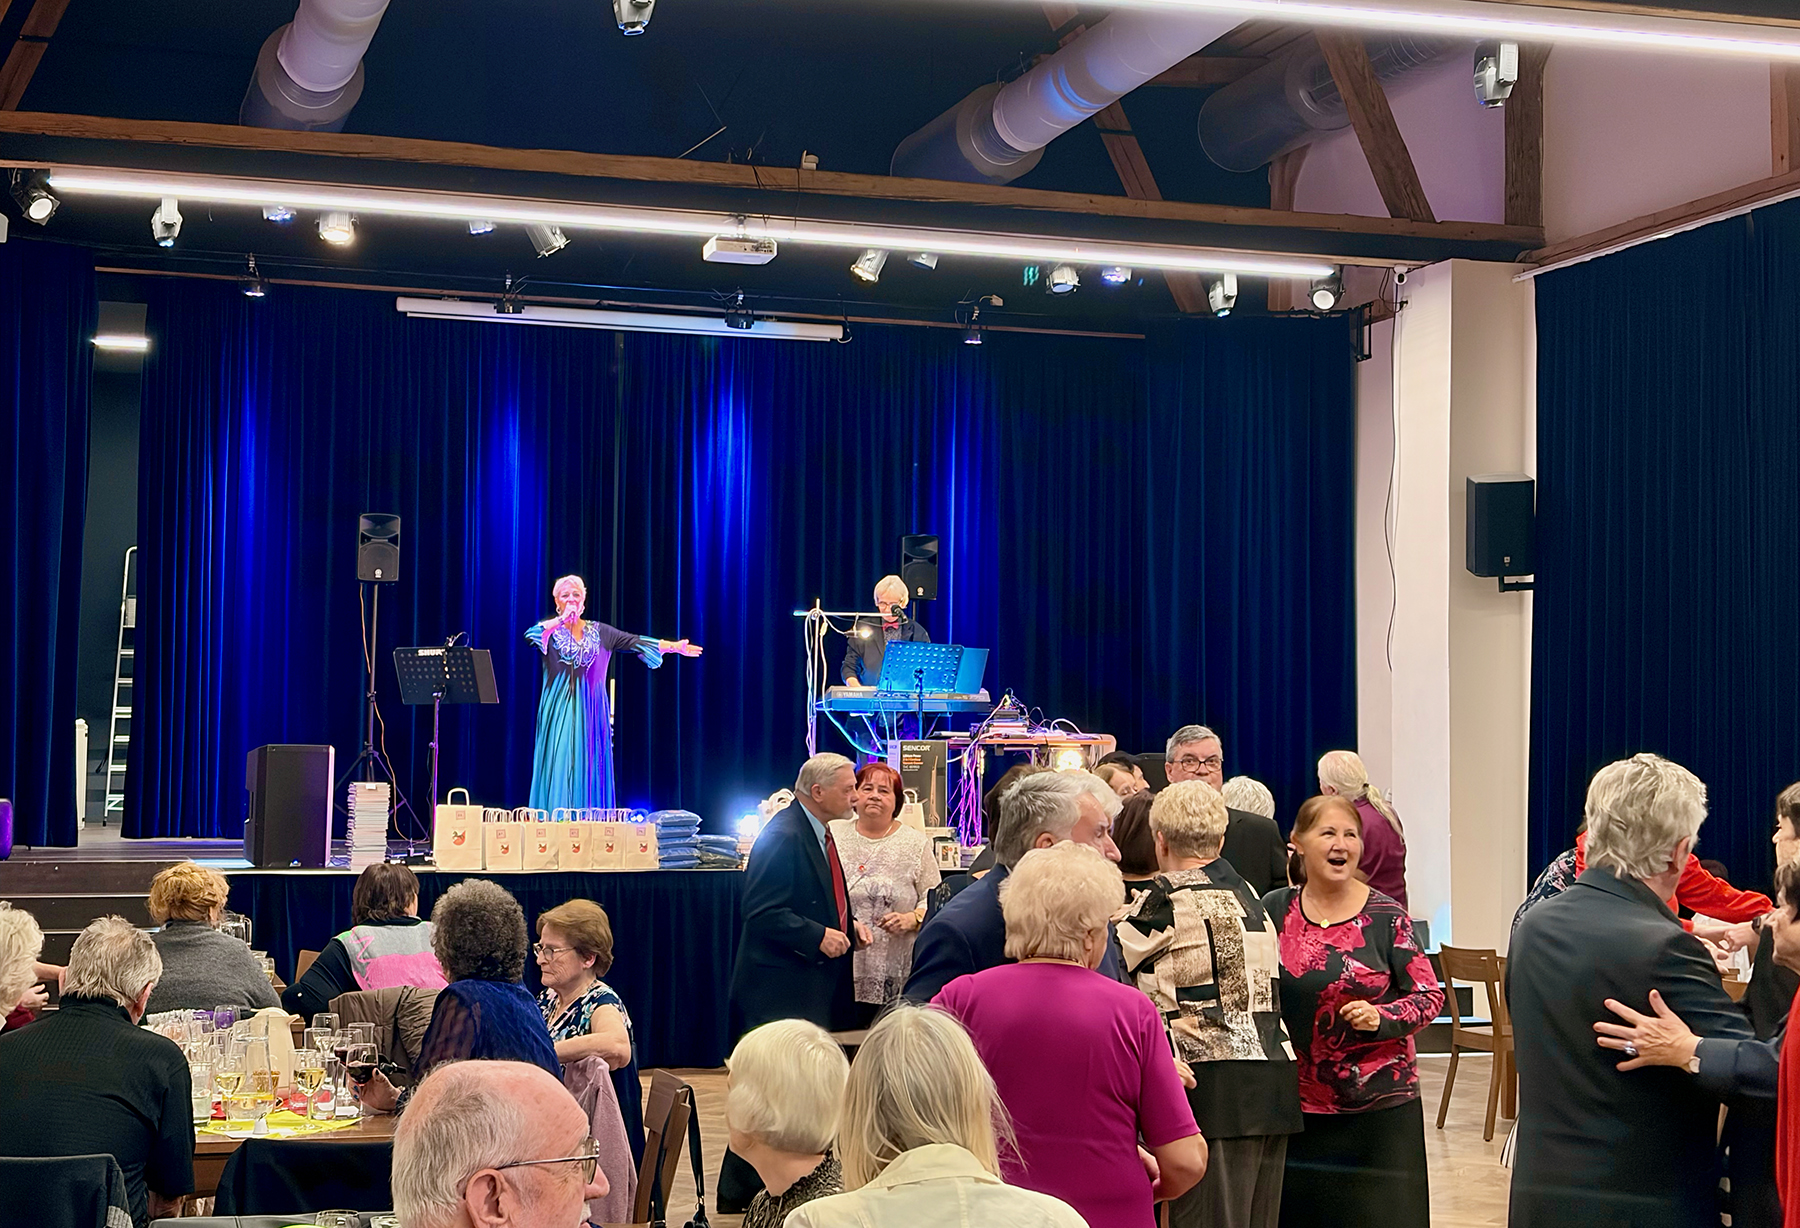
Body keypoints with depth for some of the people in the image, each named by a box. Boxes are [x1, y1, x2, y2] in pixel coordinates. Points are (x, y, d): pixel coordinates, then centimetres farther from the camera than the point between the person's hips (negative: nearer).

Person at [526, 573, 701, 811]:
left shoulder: (600, 632, 11)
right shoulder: (549, 628, 5)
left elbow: (635, 642, 3)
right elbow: (531, 635, -17)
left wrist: (672, 646, -7)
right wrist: (562, 619, -17)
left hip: (591, 712, 2)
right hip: (559, 712, -2)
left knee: (589, 772, 0)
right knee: (558, 771, -8)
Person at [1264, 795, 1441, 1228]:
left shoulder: (1385, 917, -4)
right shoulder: (1275, 911, 3)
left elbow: (1432, 995, -1)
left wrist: (1382, 1017, -17)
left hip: (1379, 1105, -2)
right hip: (1299, 1105, 2)